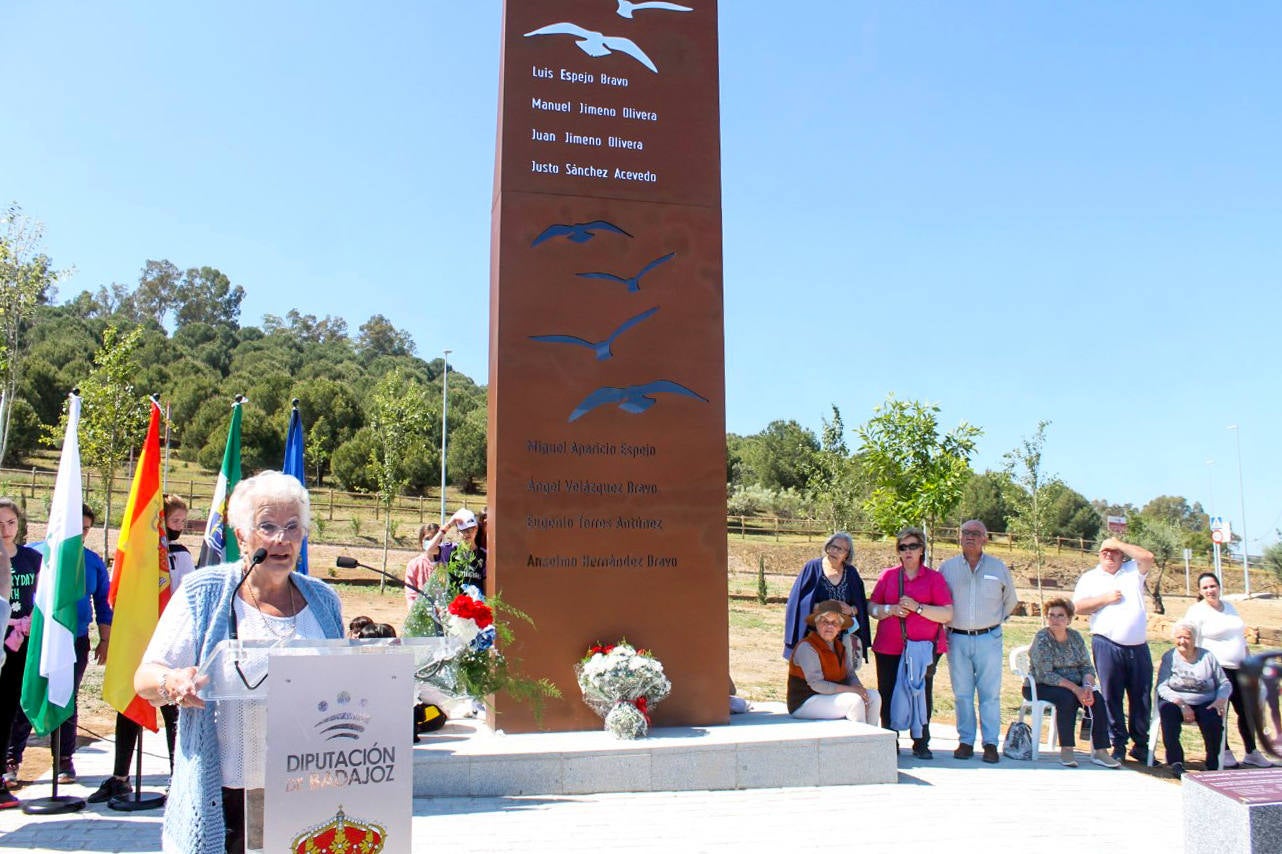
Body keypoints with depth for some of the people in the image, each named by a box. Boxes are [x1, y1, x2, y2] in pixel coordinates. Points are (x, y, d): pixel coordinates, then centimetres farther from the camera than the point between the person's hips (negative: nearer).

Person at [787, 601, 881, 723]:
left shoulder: (840, 645, 8)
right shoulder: (806, 647, -16)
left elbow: (849, 673, 11)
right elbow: (816, 684, -22)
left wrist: (858, 687, -13)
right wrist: (851, 689, -24)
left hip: (832, 696, 8)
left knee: (873, 696, -7)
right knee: (854, 700, -25)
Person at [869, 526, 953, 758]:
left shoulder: (934, 578, 6)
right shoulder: (887, 576, 12)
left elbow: (947, 614, -3)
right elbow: (871, 607, 10)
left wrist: (917, 607, -14)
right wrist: (892, 610, -9)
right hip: (889, 649, 2)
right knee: (888, 696, 1)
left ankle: (921, 744, 14)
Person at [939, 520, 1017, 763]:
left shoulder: (998, 567, 6)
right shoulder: (948, 567, 4)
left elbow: (1010, 600, 19)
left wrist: (996, 620, 13)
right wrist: (948, 621, 6)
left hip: (989, 639, 0)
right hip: (958, 639, 0)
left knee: (990, 693, 0)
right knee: (962, 693, 4)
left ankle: (991, 743, 6)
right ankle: (965, 741, 11)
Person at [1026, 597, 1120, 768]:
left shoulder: (1075, 637, 7)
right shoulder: (1041, 639, -12)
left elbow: (1087, 667, 4)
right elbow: (1045, 675, -20)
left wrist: (1088, 686, -18)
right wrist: (1075, 689, -26)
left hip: (1075, 686, 5)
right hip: (1041, 687, -5)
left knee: (1097, 699, -21)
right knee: (1067, 698, -33)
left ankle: (1099, 751, -17)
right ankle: (1066, 750, -25)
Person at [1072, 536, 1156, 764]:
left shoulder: (1133, 571, 15)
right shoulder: (1089, 578, 10)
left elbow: (1148, 557, -4)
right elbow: (1078, 606, 1)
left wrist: (1118, 543, 0)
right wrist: (1105, 599, -8)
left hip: (1138, 646, 2)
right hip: (1107, 645, -2)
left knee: (1142, 697, 6)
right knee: (1111, 696, 0)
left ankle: (1141, 745, 17)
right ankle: (1118, 744, 8)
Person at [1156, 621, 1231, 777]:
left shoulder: (1207, 656, 8)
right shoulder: (1169, 657, 4)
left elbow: (1225, 683, 8)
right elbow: (1162, 687, -5)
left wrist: (1220, 700, -12)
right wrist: (1181, 703, -19)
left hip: (1205, 704, 1)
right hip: (1175, 702, -1)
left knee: (1214, 721, -30)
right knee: (1168, 712, -33)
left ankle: (1213, 765, -9)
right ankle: (1175, 762, -23)